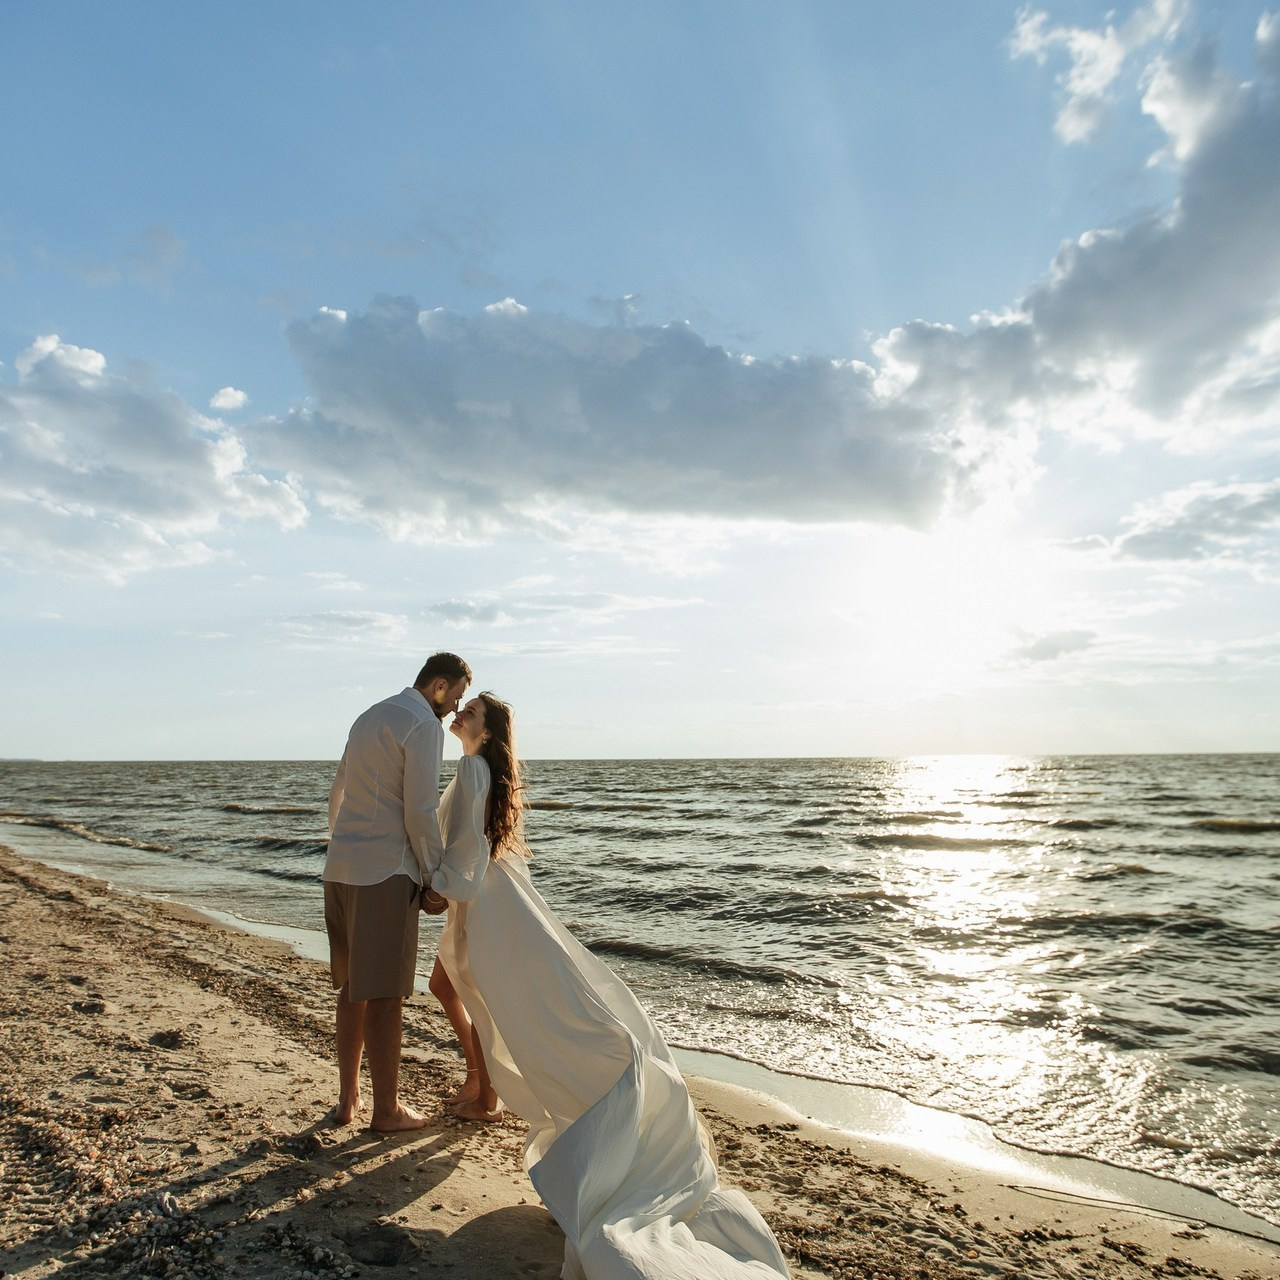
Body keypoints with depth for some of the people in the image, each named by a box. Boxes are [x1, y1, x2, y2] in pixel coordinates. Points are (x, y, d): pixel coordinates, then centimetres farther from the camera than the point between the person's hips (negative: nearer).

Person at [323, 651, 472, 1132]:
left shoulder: (369, 717, 17)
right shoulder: (424, 725, -11)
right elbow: (421, 813, -15)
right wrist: (435, 876, -4)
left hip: (340, 868, 9)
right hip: (384, 874, -9)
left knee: (352, 988, 16)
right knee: (384, 996, 1)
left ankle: (347, 1099, 26)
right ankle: (387, 1109, 12)